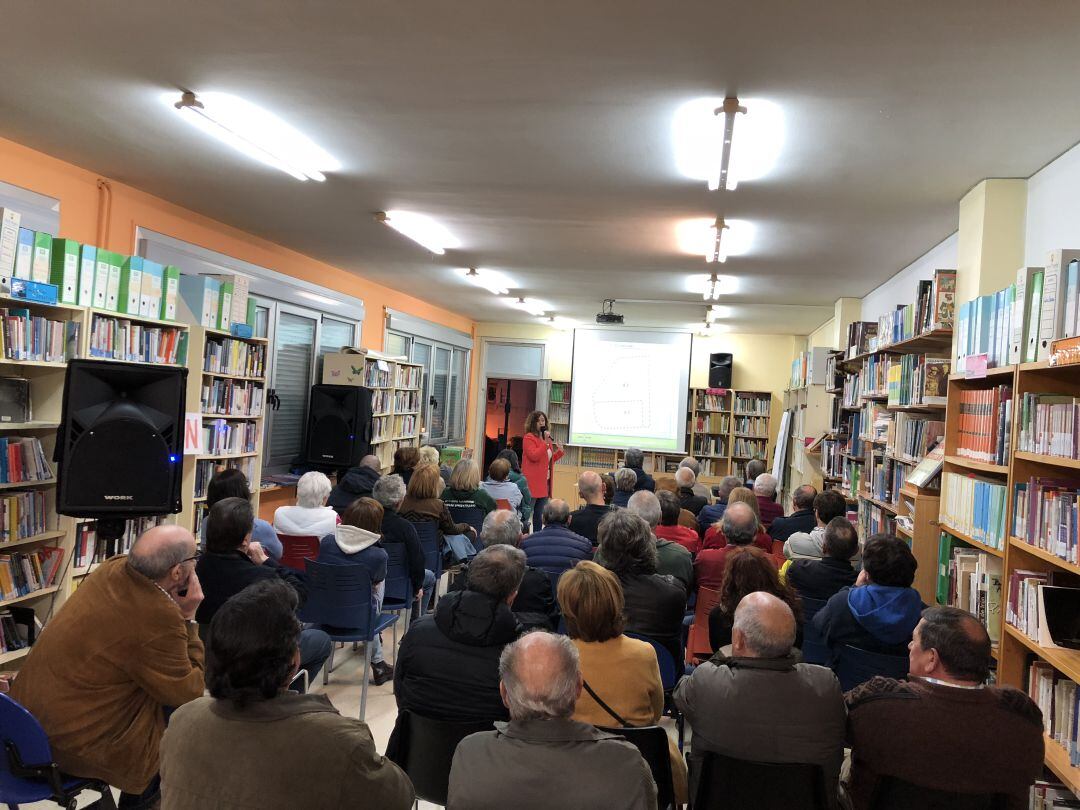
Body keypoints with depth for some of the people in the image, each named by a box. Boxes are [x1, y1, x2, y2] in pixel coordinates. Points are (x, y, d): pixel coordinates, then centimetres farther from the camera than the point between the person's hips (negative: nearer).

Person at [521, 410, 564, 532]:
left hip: (544, 483, 8)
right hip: (532, 483, -8)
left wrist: (559, 451, 10)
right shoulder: (529, 437, -7)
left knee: (539, 516, 13)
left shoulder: (547, 438, 18)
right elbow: (534, 456, -20)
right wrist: (546, 443, -20)